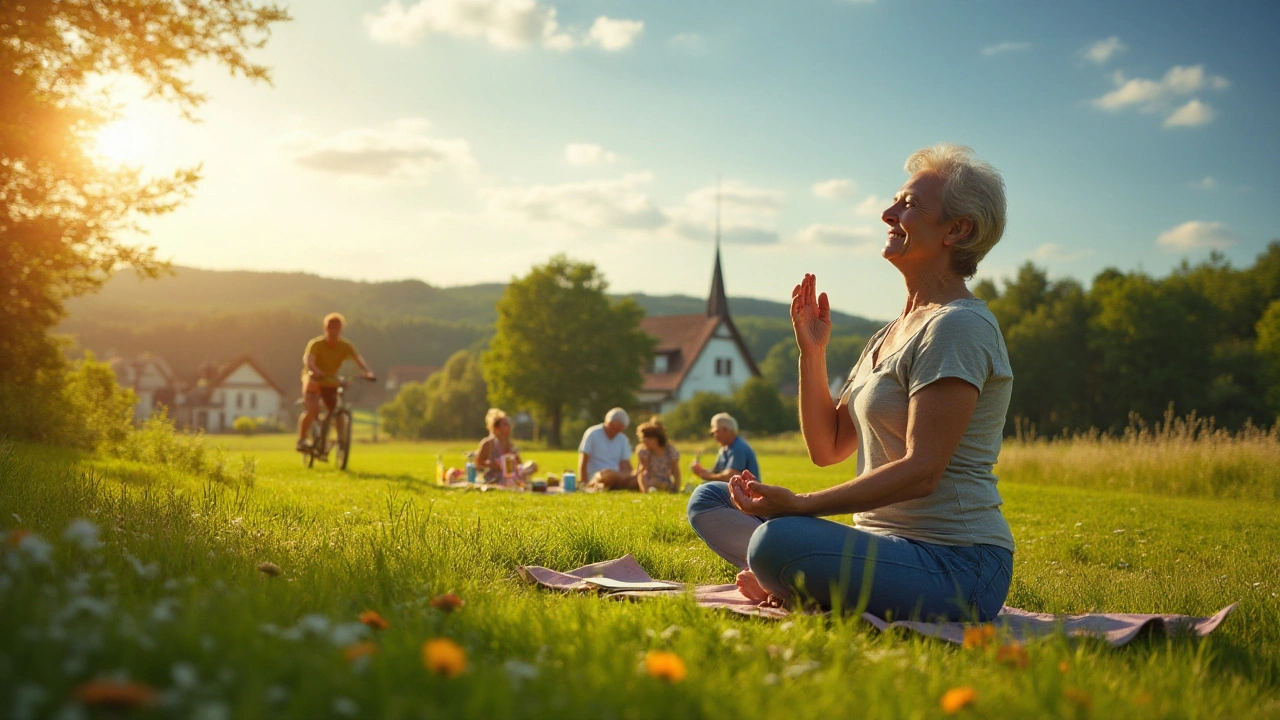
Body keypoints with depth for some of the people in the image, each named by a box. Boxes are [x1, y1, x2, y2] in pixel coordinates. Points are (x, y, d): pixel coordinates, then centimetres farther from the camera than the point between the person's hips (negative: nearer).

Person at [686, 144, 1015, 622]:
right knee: (708, 502, 7)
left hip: (955, 567, -9)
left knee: (777, 541, -35)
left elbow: (921, 471, -20)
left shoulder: (959, 327, -12)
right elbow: (827, 448, 16)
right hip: (888, 543, 10)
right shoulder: (890, 335, 18)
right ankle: (796, 584, -14)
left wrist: (800, 505, -23)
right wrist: (812, 351, 6)